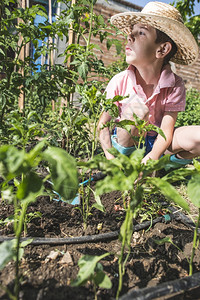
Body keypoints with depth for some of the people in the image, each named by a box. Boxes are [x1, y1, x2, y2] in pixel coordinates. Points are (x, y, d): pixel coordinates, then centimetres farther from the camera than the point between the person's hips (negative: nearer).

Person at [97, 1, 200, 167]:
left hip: (155, 144, 1)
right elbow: (103, 125, -10)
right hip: (124, 142, 0)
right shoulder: (119, 81, -14)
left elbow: (166, 132, -18)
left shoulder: (175, 85, -14)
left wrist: (151, 158, -37)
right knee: (137, 109, -32)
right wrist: (110, 159, -24)